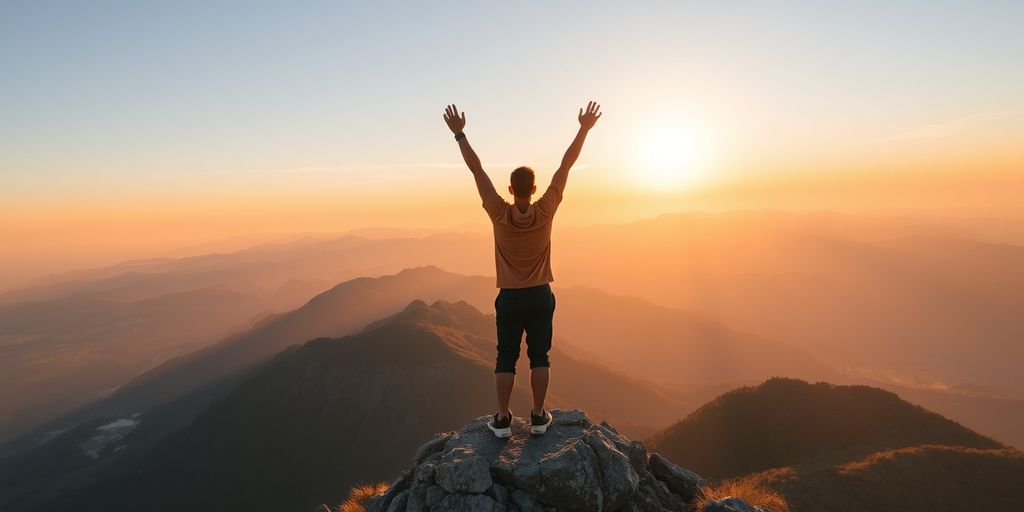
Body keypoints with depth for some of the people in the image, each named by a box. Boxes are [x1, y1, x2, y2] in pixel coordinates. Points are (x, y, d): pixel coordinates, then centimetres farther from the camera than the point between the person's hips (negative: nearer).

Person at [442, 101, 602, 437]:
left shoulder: (500, 214, -13)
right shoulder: (545, 211, -11)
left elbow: (477, 170, -9)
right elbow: (566, 165, -6)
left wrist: (459, 134, -4)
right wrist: (584, 129, 0)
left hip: (510, 298, -1)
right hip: (540, 296, 1)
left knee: (506, 358, 8)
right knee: (539, 356, 9)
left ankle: (502, 420, 13)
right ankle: (539, 417, 17)